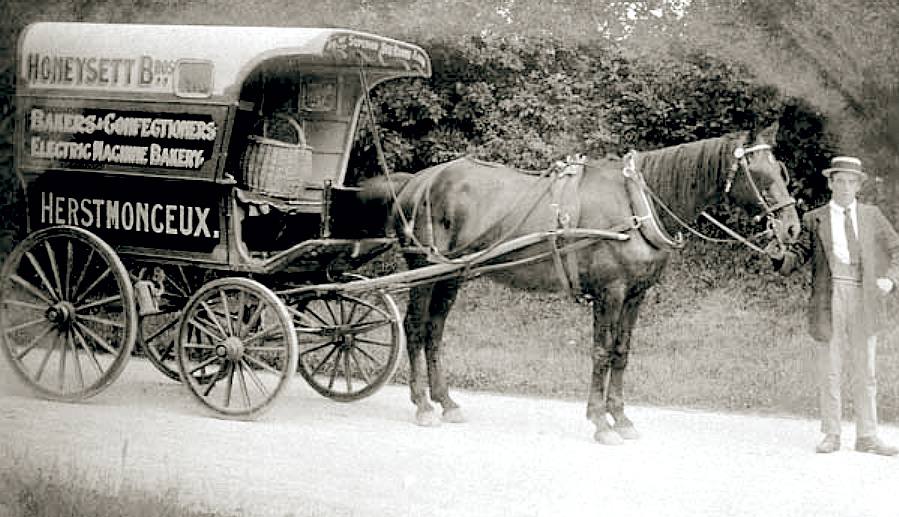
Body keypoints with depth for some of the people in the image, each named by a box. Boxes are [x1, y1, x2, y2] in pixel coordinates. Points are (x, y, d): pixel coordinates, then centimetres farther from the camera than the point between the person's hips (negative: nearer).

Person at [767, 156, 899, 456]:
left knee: (865, 373, 5)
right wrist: (781, 256, -18)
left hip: (864, 300, 1)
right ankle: (831, 435, 11)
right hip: (829, 300, -1)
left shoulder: (872, 216, 12)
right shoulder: (814, 219, 6)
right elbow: (799, 254, 4)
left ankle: (867, 437, 11)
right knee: (829, 372, 3)